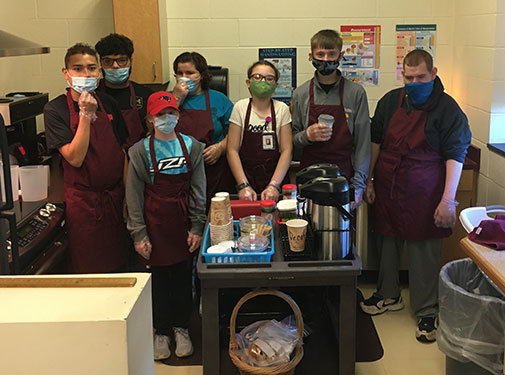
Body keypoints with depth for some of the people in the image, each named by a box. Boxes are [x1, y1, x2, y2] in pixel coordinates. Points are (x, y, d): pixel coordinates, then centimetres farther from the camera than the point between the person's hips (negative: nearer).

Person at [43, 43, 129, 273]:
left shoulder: (108, 103, 5)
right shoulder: (55, 110, -9)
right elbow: (75, 158, -18)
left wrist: (129, 194, 5)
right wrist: (86, 115, -22)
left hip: (115, 196, 4)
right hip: (83, 200, -4)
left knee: (118, 265, 13)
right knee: (89, 270, 6)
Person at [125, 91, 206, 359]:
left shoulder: (192, 146, 3)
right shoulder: (140, 151, -2)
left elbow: (198, 190, 3)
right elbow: (134, 195, -2)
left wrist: (197, 227, -2)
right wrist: (139, 234, -6)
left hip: (183, 221, 1)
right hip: (155, 220, -1)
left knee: (183, 276, 9)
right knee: (158, 278, 7)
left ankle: (181, 328, 28)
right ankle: (162, 332, 23)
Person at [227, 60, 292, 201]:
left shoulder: (282, 109, 1)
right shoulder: (240, 108, -1)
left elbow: (286, 150, -3)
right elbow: (233, 150, -3)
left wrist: (274, 185, -13)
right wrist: (243, 185, -12)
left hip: (275, 178, 0)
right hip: (245, 178, 0)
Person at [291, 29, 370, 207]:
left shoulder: (356, 92, -1)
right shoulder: (301, 94, 4)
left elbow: (362, 141, -1)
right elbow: (293, 140, 8)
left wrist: (358, 184, -6)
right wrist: (307, 135, -14)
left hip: (344, 175, -1)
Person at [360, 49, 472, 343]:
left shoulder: (447, 108, -8)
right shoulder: (391, 101, 5)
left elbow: (455, 155, -10)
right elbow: (376, 141, 13)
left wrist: (448, 200, -16)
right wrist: (368, 180, 9)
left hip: (423, 192, -4)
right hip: (387, 188, 4)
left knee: (424, 251, 1)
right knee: (388, 242, 14)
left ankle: (427, 312, 17)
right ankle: (389, 295, 35)